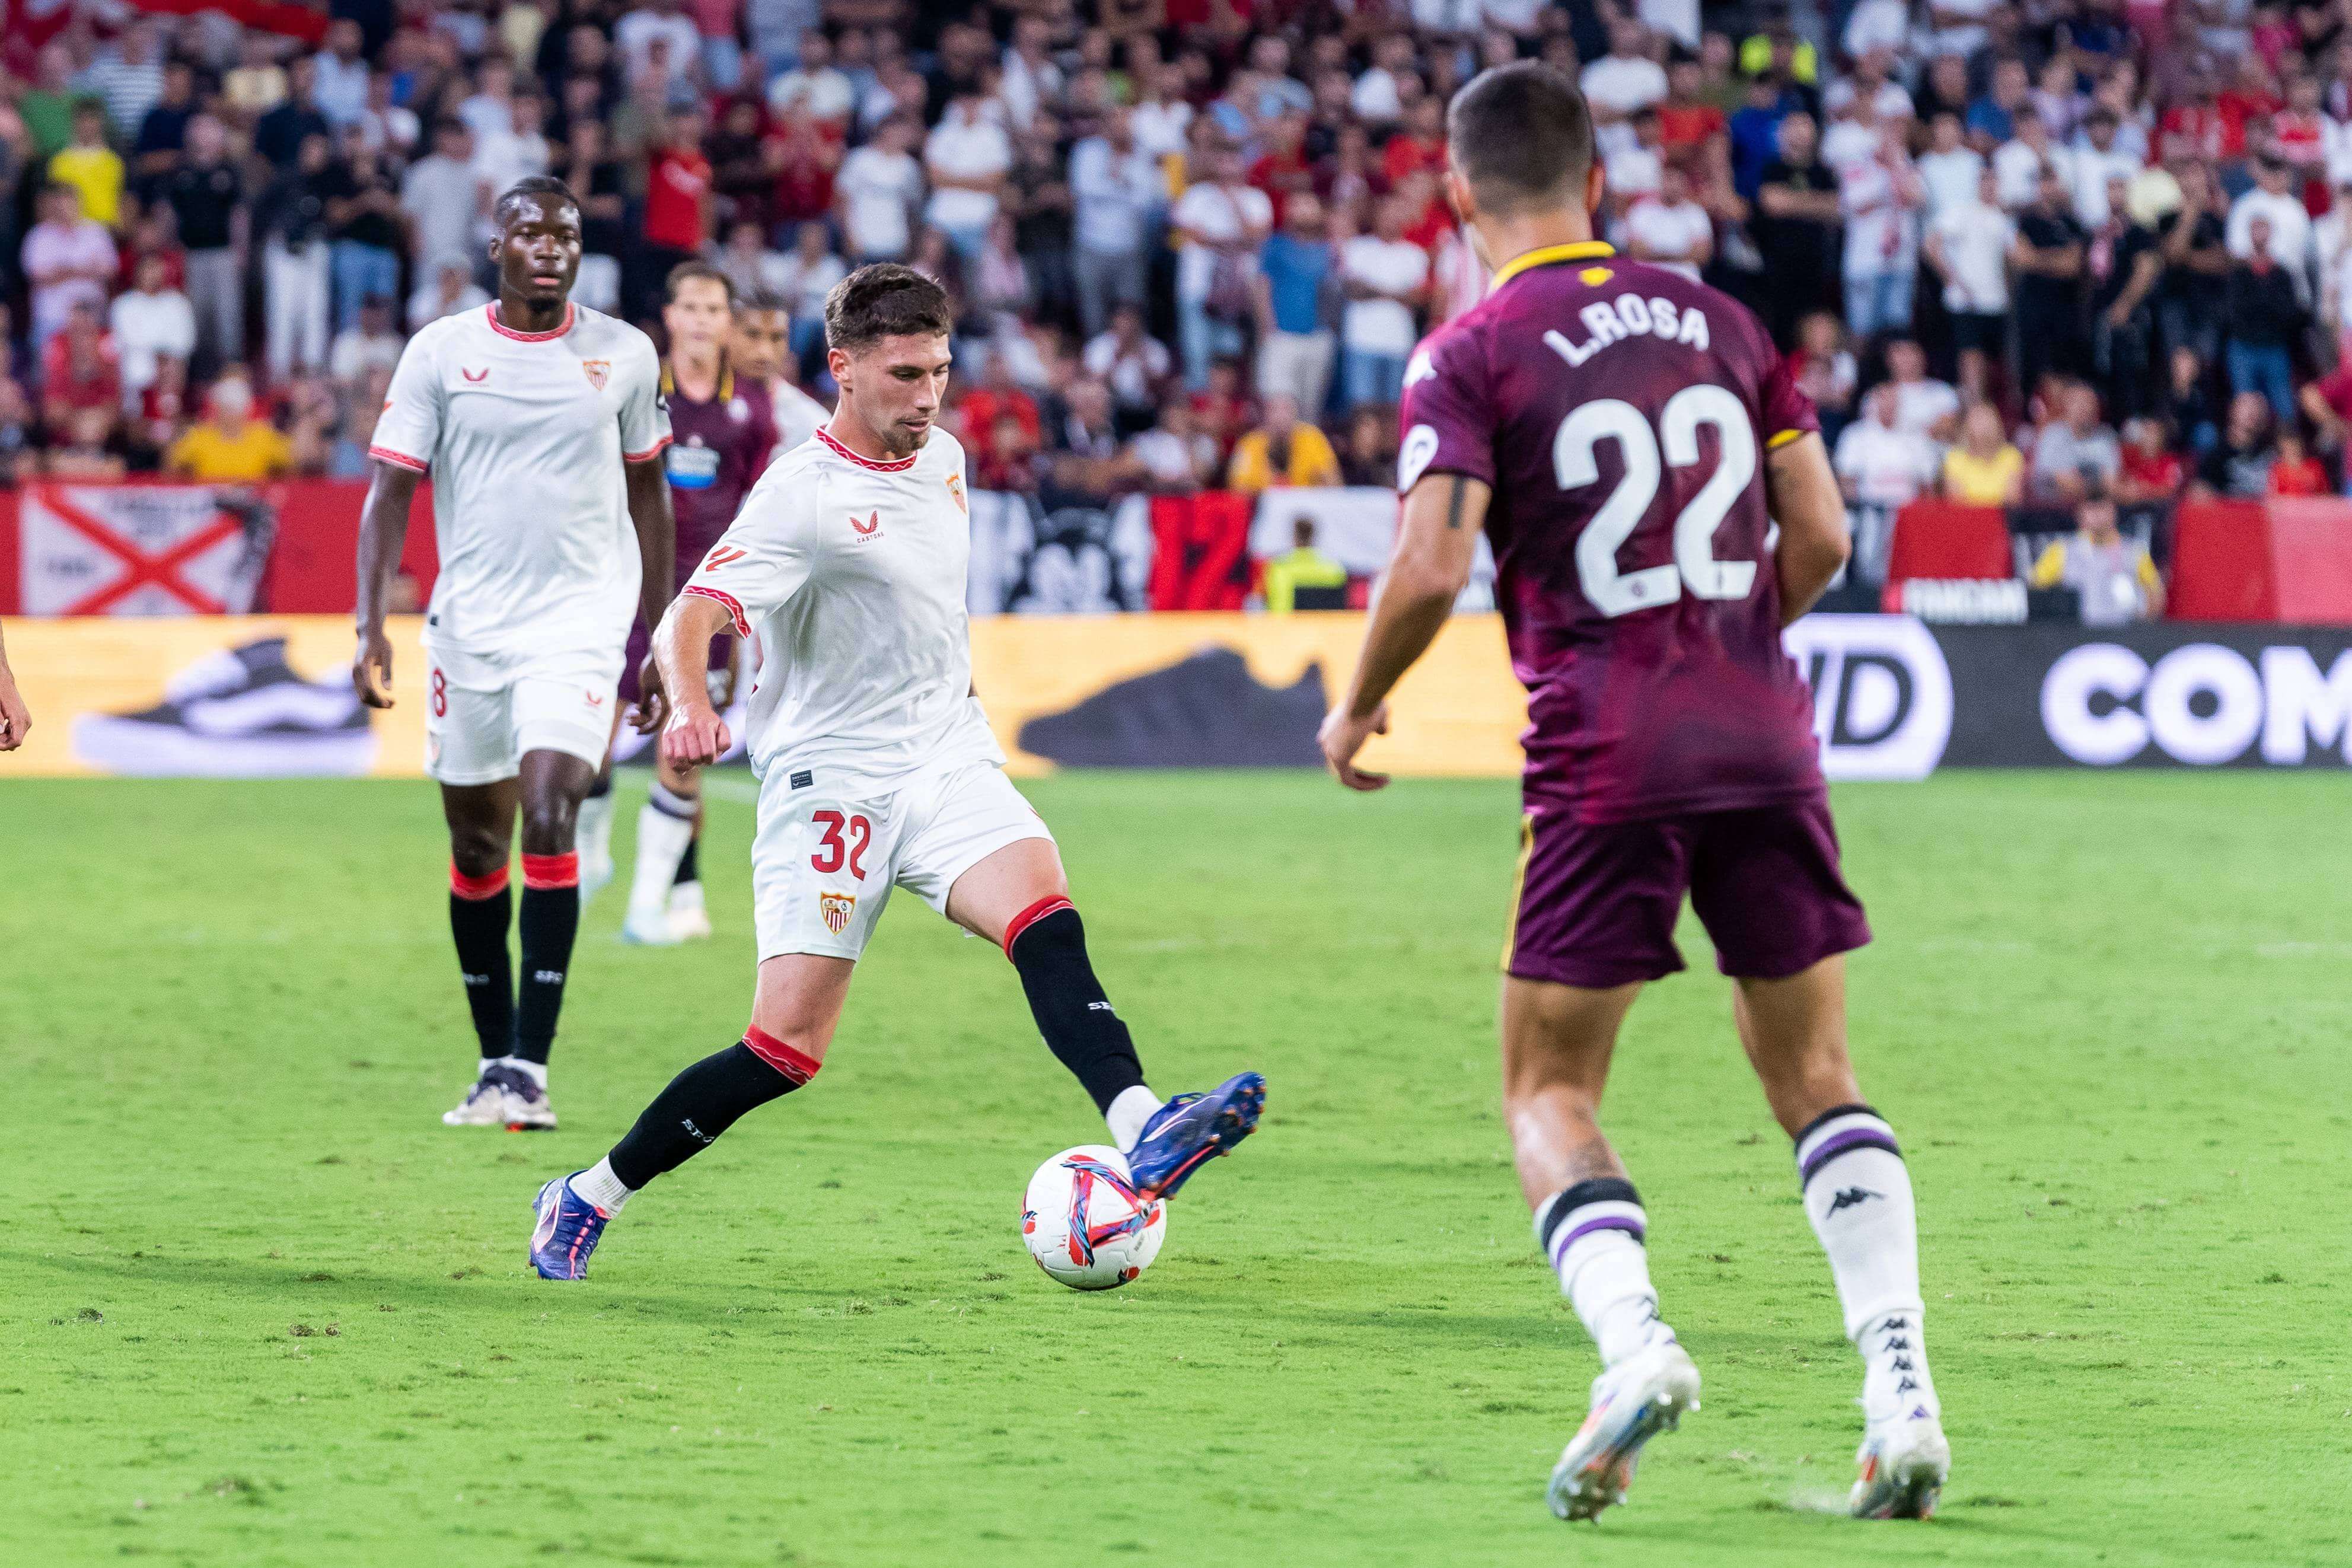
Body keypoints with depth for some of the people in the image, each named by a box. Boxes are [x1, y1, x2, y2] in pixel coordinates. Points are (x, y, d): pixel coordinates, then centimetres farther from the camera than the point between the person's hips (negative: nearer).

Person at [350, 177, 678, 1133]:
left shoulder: (625, 355, 3)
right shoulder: (439, 354, 0)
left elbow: (648, 496, 13)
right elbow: (391, 491, -1)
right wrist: (371, 625, -12)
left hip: (580, 621, -1)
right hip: (468, 622, 1)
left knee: (549, 815, -17)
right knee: (476, 845, 8)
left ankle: (529, 1067, -17)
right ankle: (493, 1062, 22)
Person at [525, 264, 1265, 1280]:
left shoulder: (944, 459, 10)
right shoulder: (803, 497, -13)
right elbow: (693, 614, -26)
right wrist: (687, 705, -45)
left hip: (947, 767, 6)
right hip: (830, 785, -6)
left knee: (1045, 920, -25)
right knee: (787, 1049, -8)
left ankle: (1143, 1132, -43)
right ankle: (587, 1200, 8)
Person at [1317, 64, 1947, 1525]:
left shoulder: (1474, 354, -3)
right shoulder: (1721, 322, 11)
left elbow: (1430, 570, -13)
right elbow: (1821, 538, 9)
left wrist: (1358, 706, 3)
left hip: (1605, 757, -4)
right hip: (1766, 740, 4)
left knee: (1551, 1093, 5)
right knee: (1814, 1075, 12)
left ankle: (1634, 1340, -21)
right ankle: (1901, 1386, -2)